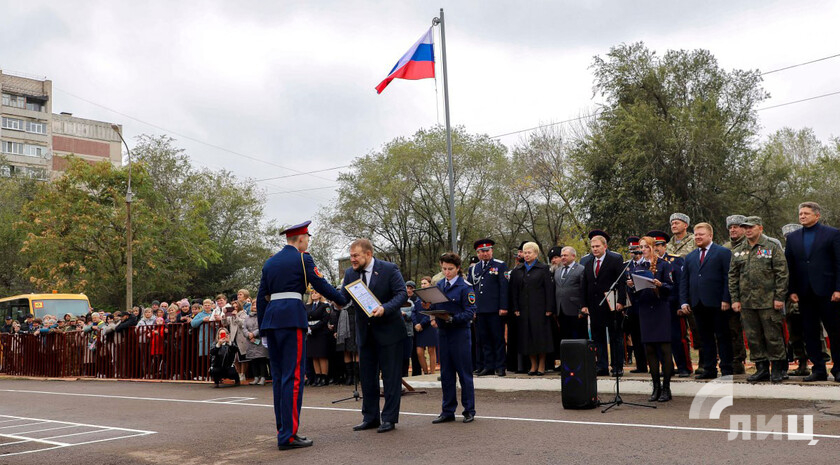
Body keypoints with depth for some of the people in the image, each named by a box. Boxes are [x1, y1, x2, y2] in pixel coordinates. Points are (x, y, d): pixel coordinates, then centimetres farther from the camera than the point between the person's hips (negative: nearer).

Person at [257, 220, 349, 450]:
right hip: (292, 317, -7)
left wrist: (263, 328, 20)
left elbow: (261, 297, 17)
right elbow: (322, 285, -5)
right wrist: (343, 300, 10)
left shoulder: (270, 262, 18)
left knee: (278, 376, 12)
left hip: (270, 318, 7)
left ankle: (282, 430, 16)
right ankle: (288, 435, -9)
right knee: (293, 376, -7)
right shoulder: (302, 259, -2)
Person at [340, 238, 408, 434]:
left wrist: (384, 308, -28)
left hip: (388, 331, -5)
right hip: (365, 333, 5)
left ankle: (389, 418, 9)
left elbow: (402, 294, -15)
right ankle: (370, 417, 21)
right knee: (367, 376, 11)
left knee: (390, 376, 1)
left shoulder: (389, 269, -11)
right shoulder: (350, 273, 4)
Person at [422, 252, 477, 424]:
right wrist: (429, 307, -7)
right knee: (446, 373, 10)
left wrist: (452, 318, -24)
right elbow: (436, 307, 14)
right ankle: (448, 411, 19)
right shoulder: (439, 285, 10)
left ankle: (469, 411, 12)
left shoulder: (465, 287, -8)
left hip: (460, 333, -6)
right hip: (443, 332, 6)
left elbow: (470, 312, -13)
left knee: (464, 372, 2)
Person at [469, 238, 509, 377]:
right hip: (479, 311, 4)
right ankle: (488, 366, 13)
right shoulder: (473, 269, 16)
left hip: (495, 310, -4)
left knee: (498, 338, 0)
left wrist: (503, 307, -11)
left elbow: (504, 287, -4)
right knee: (484, 340, 6)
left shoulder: (500, 266, 2)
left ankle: (500, 367, 6)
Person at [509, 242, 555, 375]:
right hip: (524, 308, 3)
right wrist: (515, 309, 1)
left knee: (540, 335, -2)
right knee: (527, 337, 3)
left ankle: (541, 365, 6)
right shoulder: (517, 271, 11)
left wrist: (549, 308, -9)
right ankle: (533, 365, 11)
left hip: (539, 308, -3)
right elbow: (514, 291, 10)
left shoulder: (543, 268, 2)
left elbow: (549, 289, -2)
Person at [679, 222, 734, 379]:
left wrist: (726, 300, -13)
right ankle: (709, 369, 12)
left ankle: (726, 370, 6)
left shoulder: (723, 253, 2)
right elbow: (684, 281, 15)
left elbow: (728, 278, -5)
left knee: (722, 336, 1)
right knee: (706, 337, 8)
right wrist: (684, 302, 4)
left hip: (717, 304, -5)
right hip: (698, 304, 5)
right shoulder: (690, 257, 18)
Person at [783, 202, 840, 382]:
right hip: (805, 293, 4)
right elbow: (789, 266, 11)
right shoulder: (792, 237, 11)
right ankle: (818, 370, 14)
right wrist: (792, 290, 3)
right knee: (810, 334, 6)